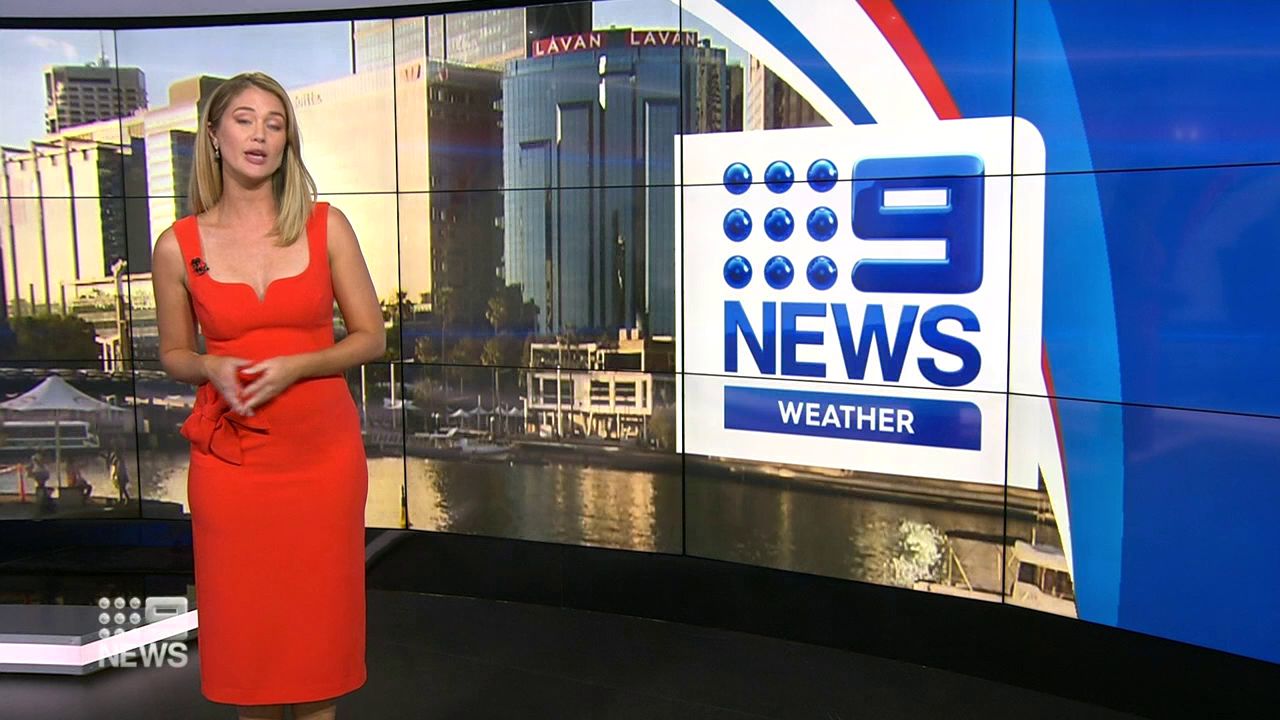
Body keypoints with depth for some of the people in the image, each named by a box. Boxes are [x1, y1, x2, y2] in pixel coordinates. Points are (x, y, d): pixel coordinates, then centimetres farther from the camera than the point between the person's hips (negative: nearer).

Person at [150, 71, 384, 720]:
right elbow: (173, 355, 11)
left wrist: (295, 365, -14)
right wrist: (214, 368, -12)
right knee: (244, 618, 10)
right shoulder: (178, 246, -1)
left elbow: (372, 338, 2)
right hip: (230, 456, 1)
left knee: (318, 614, 9)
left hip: (322, 449, 0)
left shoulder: (326, 226, -2)